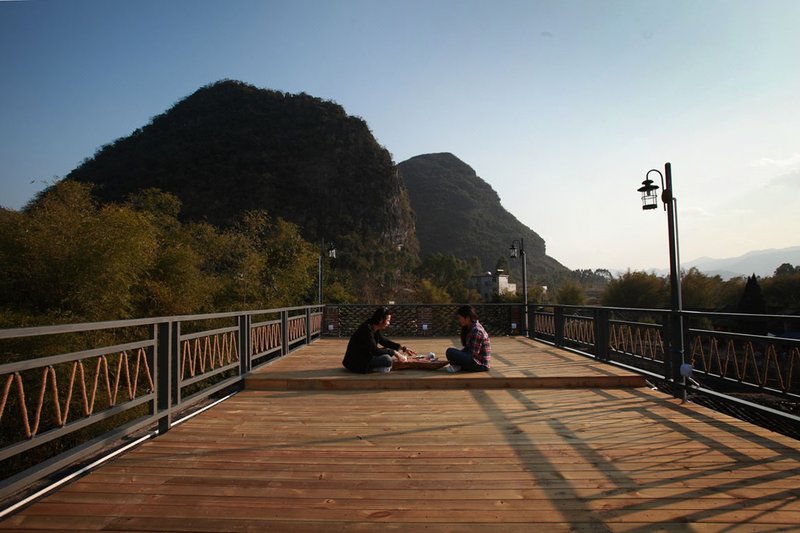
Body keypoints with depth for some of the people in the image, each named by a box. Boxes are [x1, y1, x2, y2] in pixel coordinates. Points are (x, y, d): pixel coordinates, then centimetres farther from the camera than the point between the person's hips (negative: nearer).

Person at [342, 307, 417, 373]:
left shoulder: (375, 329, 6)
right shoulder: (367, 329, -23)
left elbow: (385, 341, 17)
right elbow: (375, 350, -25)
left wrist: (403, 348, 8)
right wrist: (394, 352, -21)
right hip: (356, 363, -10)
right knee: (387, 359, -26)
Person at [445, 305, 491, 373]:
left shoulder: (476, 331, -20)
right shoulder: (470, 329, 11)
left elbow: (473, 354, -20)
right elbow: (468, 348, 14)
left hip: (480, 364, -11)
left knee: (450, 351, -24)